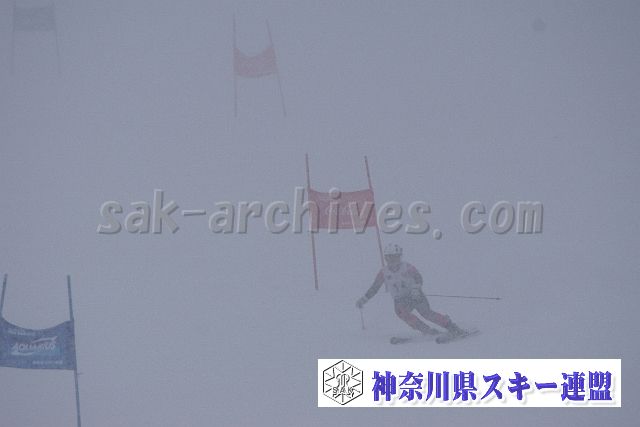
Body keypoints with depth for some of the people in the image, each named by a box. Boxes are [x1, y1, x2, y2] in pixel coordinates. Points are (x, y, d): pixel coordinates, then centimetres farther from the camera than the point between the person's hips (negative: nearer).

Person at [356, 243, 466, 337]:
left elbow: (418, 278, -14)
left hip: (415, 296, -2)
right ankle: (427, 330, -32)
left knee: (426, 313, -23)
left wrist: (416, 288, -34)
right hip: (400, 300, 2)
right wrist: (363, 300, 7)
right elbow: (374, 288, 12)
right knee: (400, 311, -30)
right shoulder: (384, 273, 4)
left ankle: (452, 327, -17)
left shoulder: (407, 267, -5)